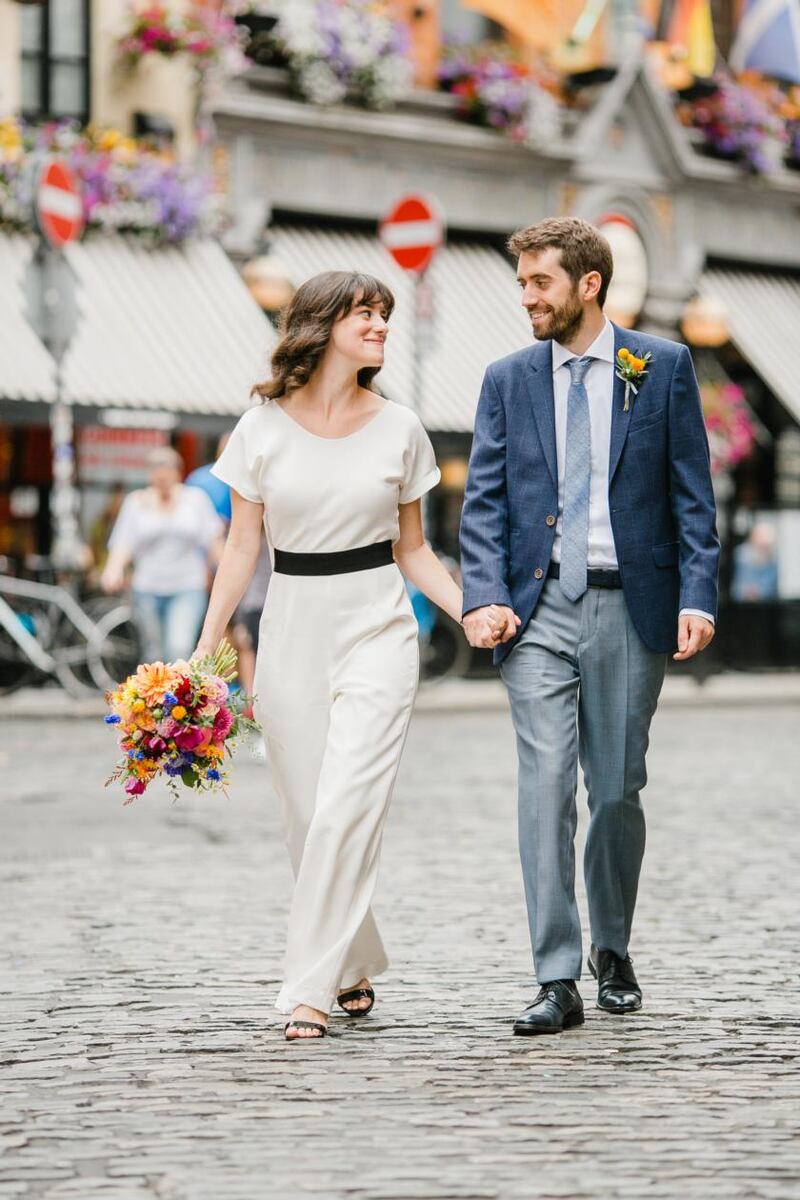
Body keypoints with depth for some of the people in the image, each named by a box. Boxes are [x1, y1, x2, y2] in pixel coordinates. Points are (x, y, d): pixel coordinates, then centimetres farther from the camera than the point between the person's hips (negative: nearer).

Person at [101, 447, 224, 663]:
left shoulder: (196, 498, 6)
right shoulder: (137, 502, 5)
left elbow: (212, 539, 10)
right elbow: (123, 543, -1)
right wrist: (115, 569, -19)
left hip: (188, 589, -2)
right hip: (148, 590, 2)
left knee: (179, 650, -18)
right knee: (154, 655, 8)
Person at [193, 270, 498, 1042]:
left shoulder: (398, 430, 2)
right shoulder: (263, 429, 0)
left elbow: (411, 550, 9)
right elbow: (241, 549, 5)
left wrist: (473, 614, -6)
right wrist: (204, 650, -2)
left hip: (375, 630, -1)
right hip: (291, 632, 1)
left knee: (346, 811, -13)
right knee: (307, 818, 6)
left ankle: (310, 989, -10)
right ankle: (353, 968, 26)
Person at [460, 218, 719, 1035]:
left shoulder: (663, 368, 4)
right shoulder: (508, 380, 8)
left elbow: (692, 494, 2)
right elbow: (484, 500, 5)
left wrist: (697, 597, -8)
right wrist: (483, 596, -10)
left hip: (631, 607, -1)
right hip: (539, 608, 1)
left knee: (618, 789, 7)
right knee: (546, 786, -8)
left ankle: (611, 949, 28)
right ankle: (557, 981, -7)